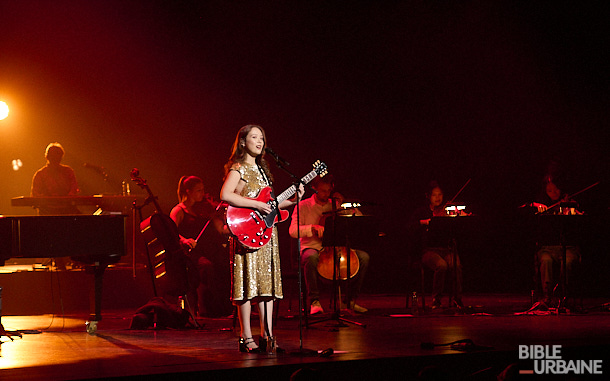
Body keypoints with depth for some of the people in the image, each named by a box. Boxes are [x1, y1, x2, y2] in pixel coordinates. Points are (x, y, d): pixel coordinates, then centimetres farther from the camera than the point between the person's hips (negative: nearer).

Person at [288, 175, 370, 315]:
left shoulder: (334, 205, 13)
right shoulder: (303, 206, 2)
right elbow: (293, 231, -9)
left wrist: (344, 204, -2)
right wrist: (312, 228, -26)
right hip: (311, 247, -4)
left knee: (364, 256, -17)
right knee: (311, 257, -41)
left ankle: (350, 300, -8)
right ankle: (315, 301, -28)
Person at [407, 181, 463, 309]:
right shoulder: (422, 211, 12)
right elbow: (410, 227, -4)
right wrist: (423, 222, -19)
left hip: (447, 249, 1)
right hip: (429, 250, -1)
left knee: (457, 265, -30)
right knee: (442, 265, -33)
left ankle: (457, 299, -15)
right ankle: (437, 298, -14)